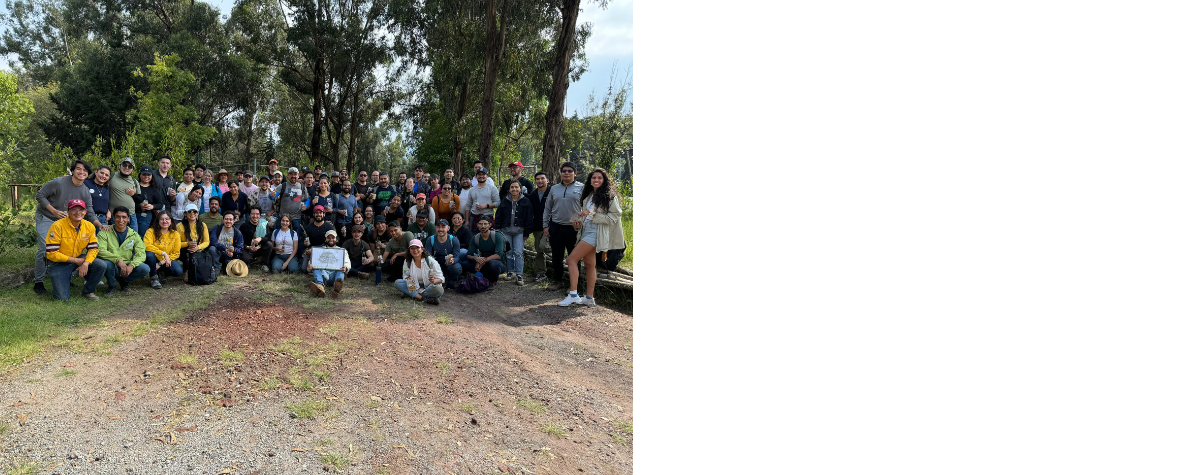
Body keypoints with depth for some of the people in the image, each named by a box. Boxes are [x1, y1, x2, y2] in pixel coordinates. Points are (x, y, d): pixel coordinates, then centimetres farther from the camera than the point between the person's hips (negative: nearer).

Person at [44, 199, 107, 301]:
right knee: (63, 298, -14)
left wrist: (86, 263, -23)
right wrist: (76, 261, -18)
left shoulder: (89, 227, -3)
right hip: (59, 263, -4)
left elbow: (94, 248, -3)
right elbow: (51, 254, -19)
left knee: (102, 266, -24)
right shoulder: (58, 226, -18)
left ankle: (88, 291, 2)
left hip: (79, 259, 4)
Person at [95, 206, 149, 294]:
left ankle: (123, 281, 8)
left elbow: (141, 254, -4)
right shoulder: (105, 232, -4)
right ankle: (112, 286, -3)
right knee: (107, 264, -37)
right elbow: (100, 250, -18)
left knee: (145, 269, -24)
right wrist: (118, 259, -31)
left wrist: (132, 265, -23)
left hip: (127, 266, 2)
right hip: (112, 266, -2)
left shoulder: (134, 235, 4)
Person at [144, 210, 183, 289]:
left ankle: (162, 273, 10)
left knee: (178, 271, -28)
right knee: (149, 254, -36)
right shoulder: (151, 231, -9)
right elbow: (147, 245, -27)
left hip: (166, 262, 2)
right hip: (154, 260, -1)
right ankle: (154, 277, -11)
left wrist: (161, 263, -14)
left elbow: (176, 253, -4)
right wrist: (163, 253, -33)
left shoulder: (175, 234, -3)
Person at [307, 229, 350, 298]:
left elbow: (347, 263, 10)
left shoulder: (342, 250, 25)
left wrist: (345, 267, -18)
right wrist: (310, 267, -13)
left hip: (335, 273, -1)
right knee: (316, 269, -31)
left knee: (341, 271, -34)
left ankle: (337, 287, -68)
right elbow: (312, 261, 15)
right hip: (323, 272, 1)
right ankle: (320, 287, -62)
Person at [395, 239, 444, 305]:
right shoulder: (407, 261, 1)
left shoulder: (430, 260, -10)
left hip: (429, 287, -4)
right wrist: (408, 279, -20)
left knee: (438, 289, -36)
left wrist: (434, 281, -35)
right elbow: (405, 276, 6)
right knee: (397, 282, -21)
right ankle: (424, 298, -31)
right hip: (414, 287, 4)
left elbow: (440, 278, -11)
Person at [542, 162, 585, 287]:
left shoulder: (581, 188, 1)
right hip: (556, 228, 4)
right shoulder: (554, 189, 13)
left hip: (574, 228, -4)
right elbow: (547, 209, 16)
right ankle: (557, 280, 24)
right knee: (556, 257, 11)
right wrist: (545, 226, 9)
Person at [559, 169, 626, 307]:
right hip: (585, 230, 8)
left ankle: (573, 295, -11)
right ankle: (590, 298, 13)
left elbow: (613, 217, -13)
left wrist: (592, 214, -19)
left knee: (571, 260, -14)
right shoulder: (588, 195, 17)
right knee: (589, 264, 8)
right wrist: (580, 221, 5)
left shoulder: (610, 196, -7)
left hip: (596, 232, -8)